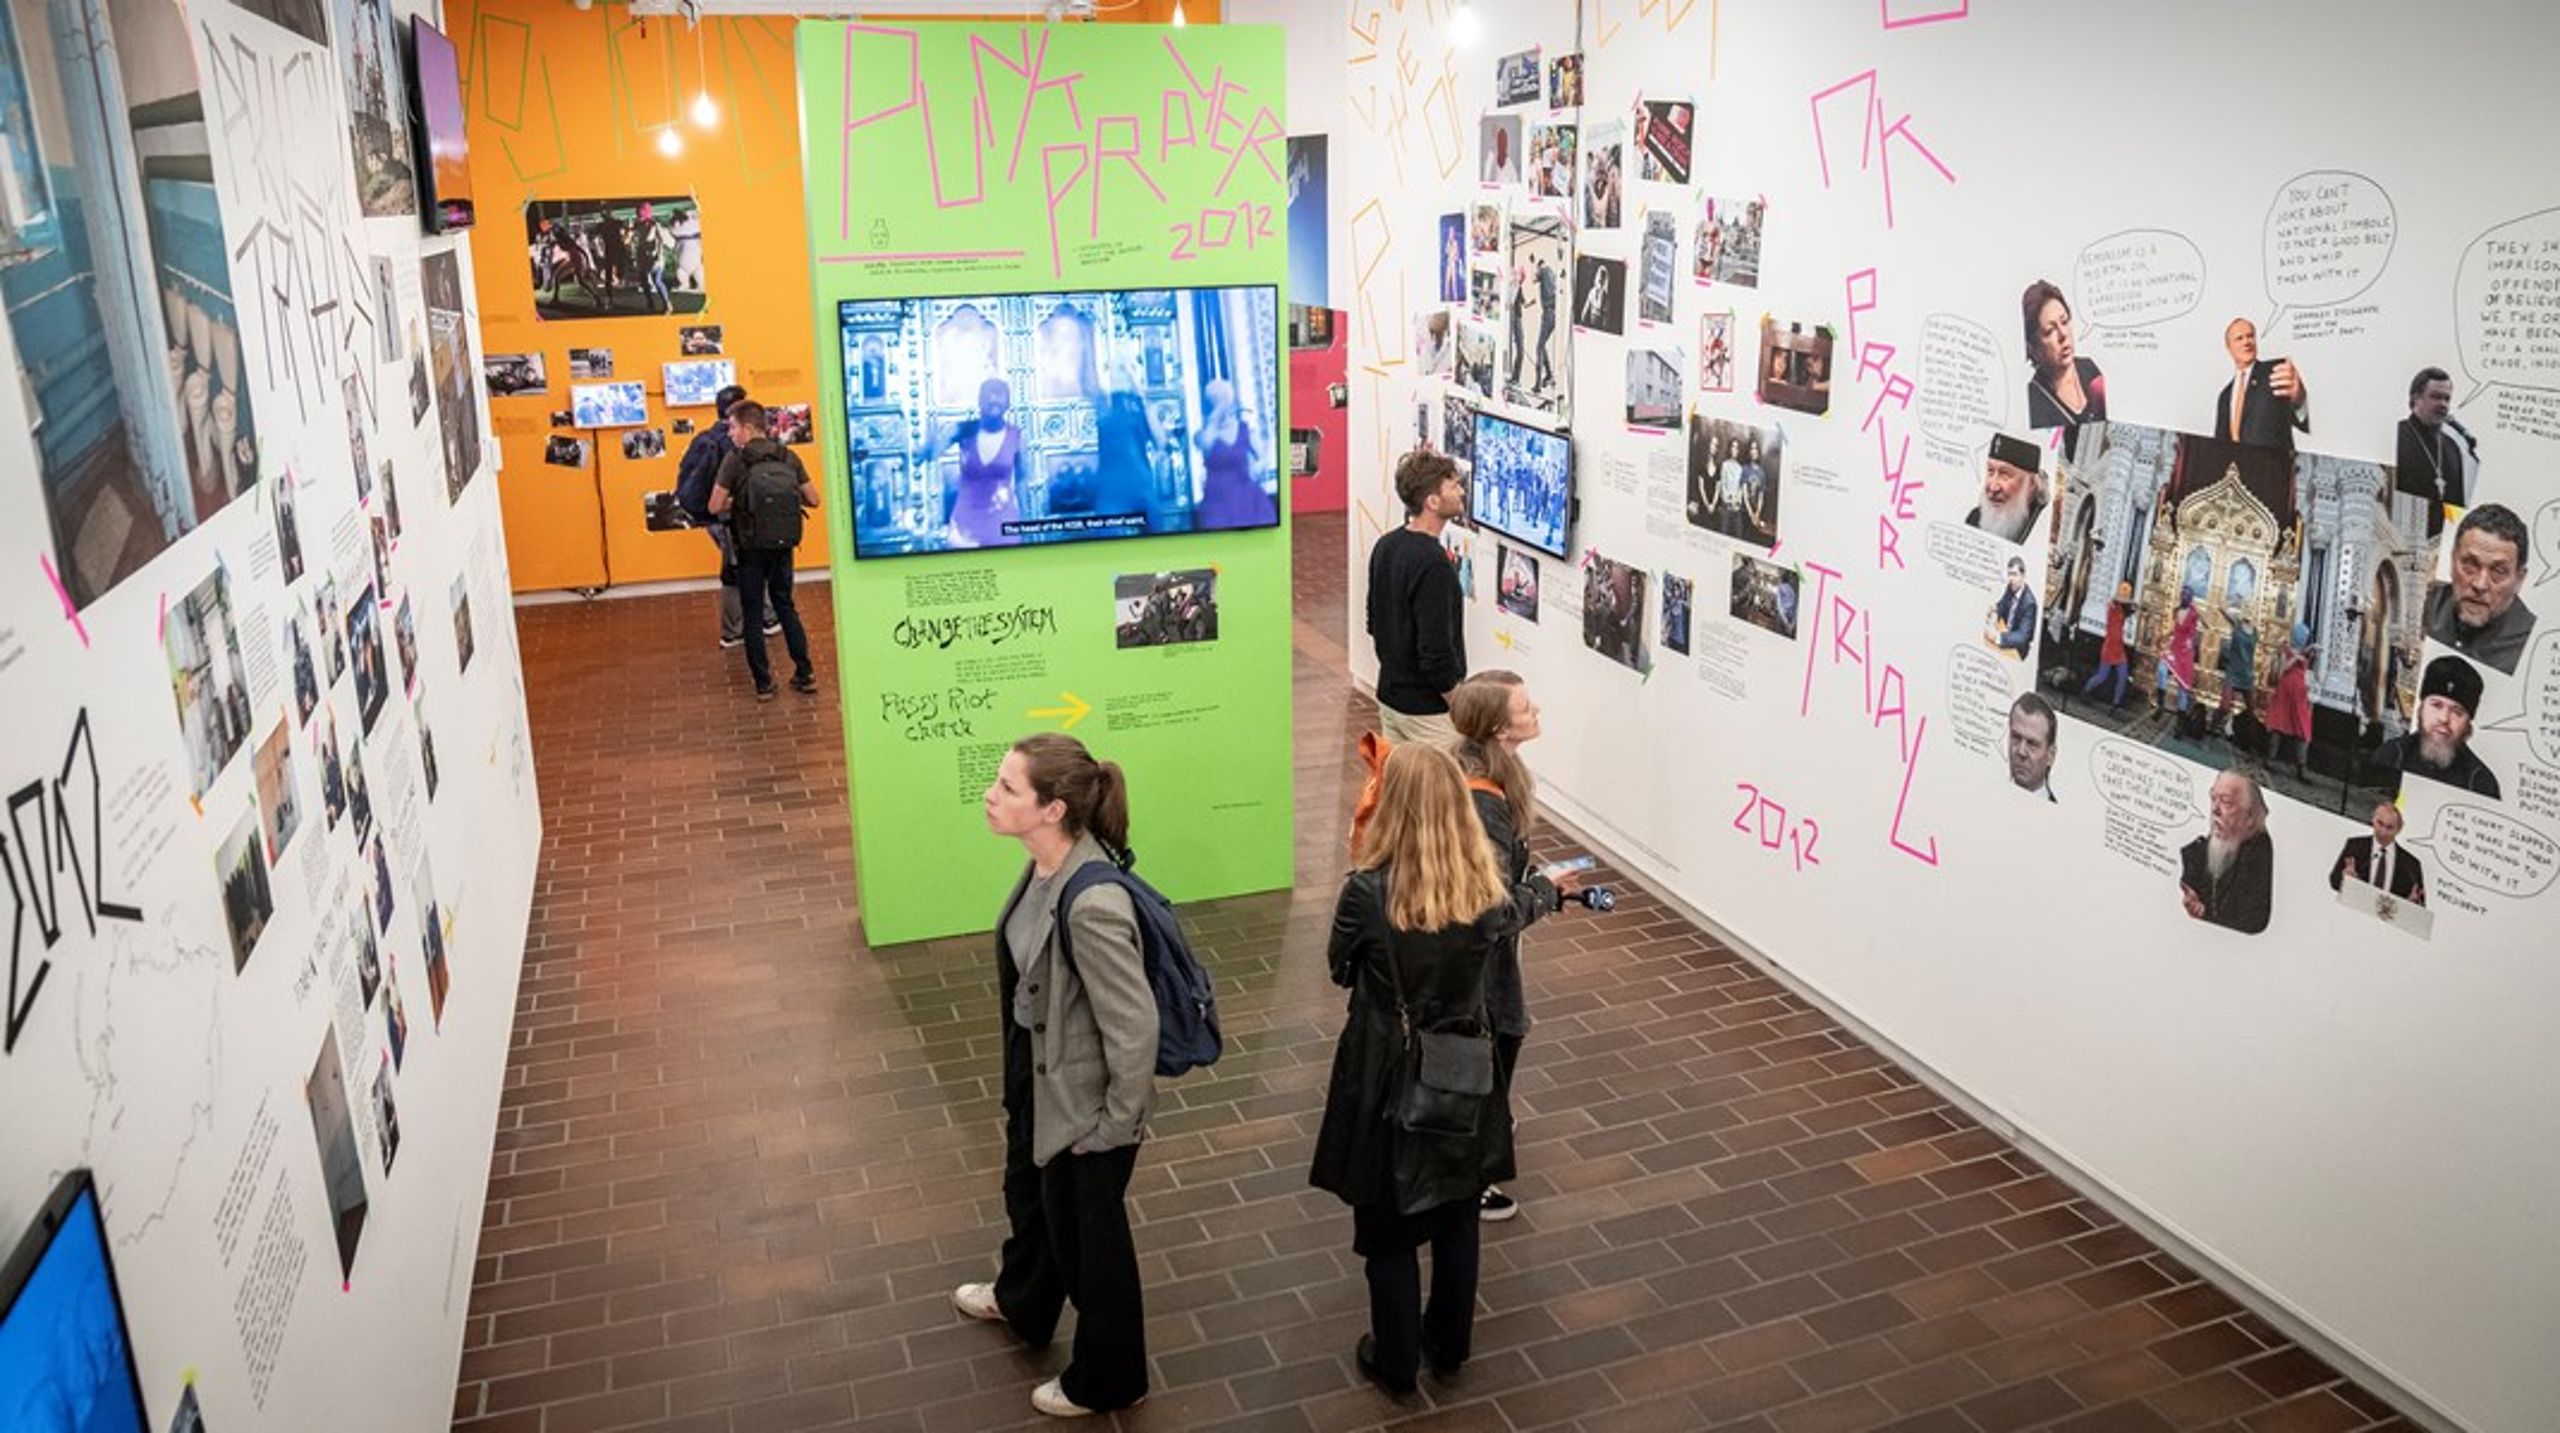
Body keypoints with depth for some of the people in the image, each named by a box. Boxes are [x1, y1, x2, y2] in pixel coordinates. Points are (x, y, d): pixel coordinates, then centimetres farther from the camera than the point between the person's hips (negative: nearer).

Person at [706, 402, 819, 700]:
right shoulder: (788, 457, 0)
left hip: (751, 547, -4)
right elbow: (812, 499, 2)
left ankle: (763, 683, 9)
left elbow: (715, 507, -13)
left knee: (753, 614, 7)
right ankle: (805, 673, 16)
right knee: (785, 606, 18)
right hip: (783, 545, 4)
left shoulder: (735, 460, -12)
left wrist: (736, 502, 6)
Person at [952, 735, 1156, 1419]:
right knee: (1028, 1193, 33)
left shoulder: (1092, 905, -37)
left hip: (1082, 1097, -8)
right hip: (1036, 1073, 8)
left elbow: (1134, 1028, -30)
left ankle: (1106, 1380, 44)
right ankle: (1022, 1302, 64)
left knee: (1087, 1234, 16)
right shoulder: (1045, 863, -10)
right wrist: (1018, 1071, 17)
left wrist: (1116, 1123, -16)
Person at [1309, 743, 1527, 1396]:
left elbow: (1340, 969, -6)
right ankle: (1450, 1344, 41)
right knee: (1457, 1217, 23)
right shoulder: (1486, 886, -14)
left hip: (1388, 1077, -3)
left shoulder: (1368, 889, -24)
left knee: (1388, 1225, 17)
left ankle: (1396, 1360, 32)